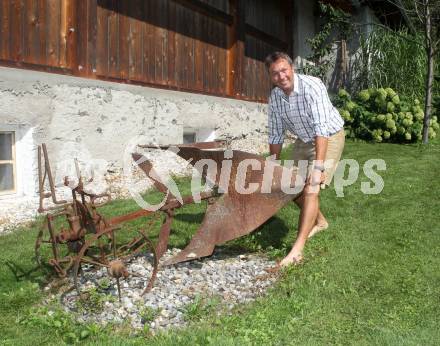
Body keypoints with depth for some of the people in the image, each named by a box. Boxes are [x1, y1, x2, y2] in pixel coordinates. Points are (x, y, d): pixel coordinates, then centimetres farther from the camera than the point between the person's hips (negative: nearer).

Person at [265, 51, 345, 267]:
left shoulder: (312, 86, -29)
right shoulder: (275, 97, -10)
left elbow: (322, 128, -36)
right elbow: (276, 135, 0)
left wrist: (318, 166, -42)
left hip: (329, 138, -7)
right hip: (304, 140, 7)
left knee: (311, 189, -19)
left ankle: (297, 251, -18)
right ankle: (319, 222, 37)